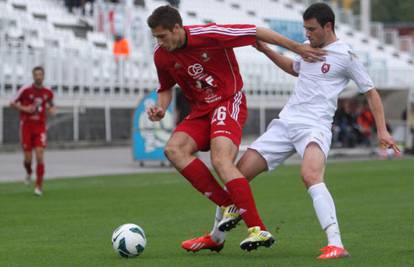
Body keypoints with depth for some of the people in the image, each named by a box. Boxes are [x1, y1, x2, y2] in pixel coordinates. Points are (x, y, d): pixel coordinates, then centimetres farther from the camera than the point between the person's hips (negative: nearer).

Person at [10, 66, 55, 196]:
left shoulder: (48, 92, 3)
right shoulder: (25, 90, -6)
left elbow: (50, 106, 22)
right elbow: (12, 103, 3)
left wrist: (51, 110, -2)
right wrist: (24, 109, -13)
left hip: (40, 128, 1)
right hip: (26, 126, -1)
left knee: (40, 156, -13)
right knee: (28, 158, 0)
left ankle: (39, 186, -6)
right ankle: (28, 172, 38)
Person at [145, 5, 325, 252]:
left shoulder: (208, 35, -20)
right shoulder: (161, 55, -2)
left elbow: (257, 32, -11)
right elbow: (166, 88, 17)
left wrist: (297, 48, -6)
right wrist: (161, 108, -6)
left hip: (229, 102, -6)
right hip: (201, 110, 6)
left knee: (220, 160, -28)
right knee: (173, 149, -21)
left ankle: (259, 230, -31)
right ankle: (229, 206, -17)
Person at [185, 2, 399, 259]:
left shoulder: (345, 55, -2)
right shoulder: (310, 50, 19)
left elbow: (371, 92, 3)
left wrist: (382, 131, -4)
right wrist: (266, 50, 32)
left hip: (315, 127, -7)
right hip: (285, 122, 7)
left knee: (311, 176, -36)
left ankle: (336, 245, -42)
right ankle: (216, 237, 20)